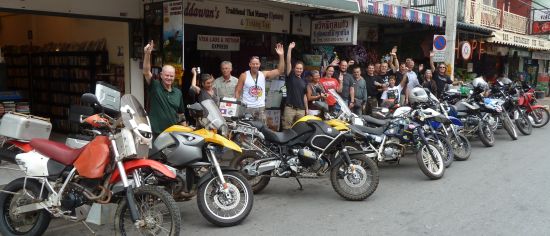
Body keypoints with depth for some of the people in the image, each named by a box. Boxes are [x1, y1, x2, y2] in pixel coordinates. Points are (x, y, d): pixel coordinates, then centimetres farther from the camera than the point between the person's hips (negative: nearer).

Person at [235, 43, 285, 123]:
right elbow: (237, 91, 1)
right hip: (247, 108, -3)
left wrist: (281, 56, -13)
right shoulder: (244, 76, -2)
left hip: (261, 108, 3)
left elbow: (279, 71, -2)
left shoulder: (263, 74, 5)